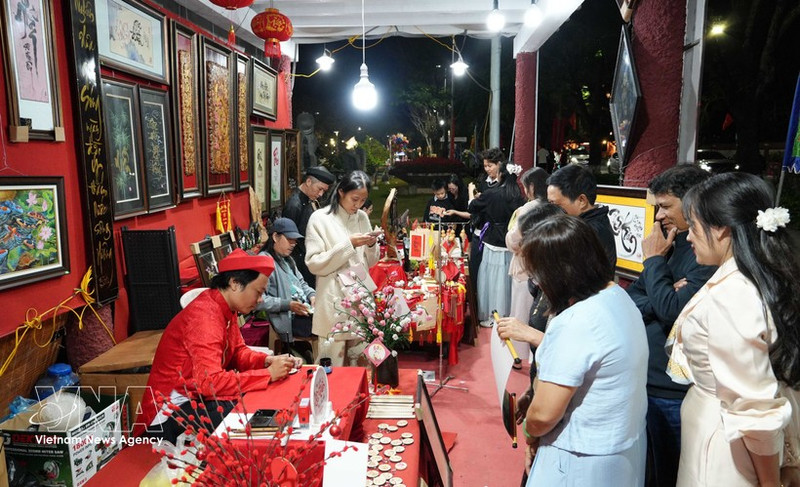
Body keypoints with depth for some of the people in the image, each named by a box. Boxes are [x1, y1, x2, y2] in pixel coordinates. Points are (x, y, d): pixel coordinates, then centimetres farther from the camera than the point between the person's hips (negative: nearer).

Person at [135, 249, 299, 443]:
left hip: (200, 397, 9)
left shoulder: (227, 309, 1)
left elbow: (237, 352, 12)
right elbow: (210, 382, -35)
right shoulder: (204, 316, -27)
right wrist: (268, 374, -29)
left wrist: (267, 361, -7)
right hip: (172, 411, -9)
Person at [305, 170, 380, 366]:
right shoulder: (320, 218, -6)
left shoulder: (362, 217, 10)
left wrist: (371, 245, -6)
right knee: (332, 365, -1)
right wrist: (349, 244, -18)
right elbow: (314, 264, -13)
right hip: (335, 299, -5)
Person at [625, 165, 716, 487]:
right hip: (643, 382, 7)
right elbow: (630, 298, 7)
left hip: (674, 392, -7)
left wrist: (654, 260, -14)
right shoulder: (670, 247, 8)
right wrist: (661, 300, -14)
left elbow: (673, 311, -26)